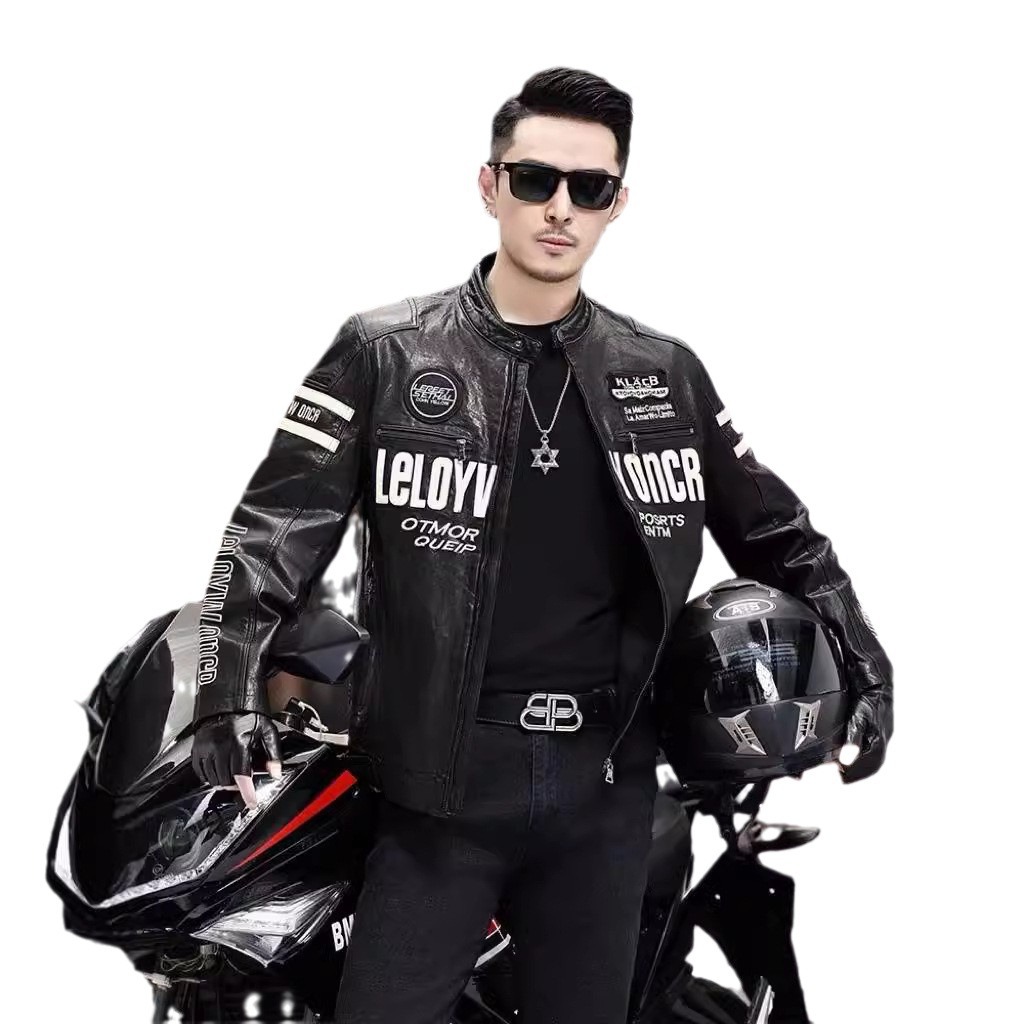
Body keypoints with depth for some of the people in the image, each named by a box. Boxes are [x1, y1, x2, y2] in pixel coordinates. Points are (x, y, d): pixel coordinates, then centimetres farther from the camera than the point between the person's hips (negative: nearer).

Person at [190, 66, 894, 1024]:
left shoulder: (666, 374, 8)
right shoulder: (385, 354, -1)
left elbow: (771, 528, 17)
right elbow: (276, 528, -6)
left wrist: (862, 662, 8)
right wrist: (231, 684, -19)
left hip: (608, 784, 3)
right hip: (442, 777, -3)